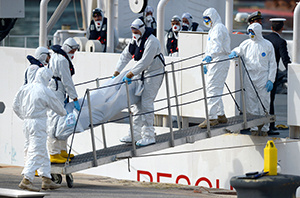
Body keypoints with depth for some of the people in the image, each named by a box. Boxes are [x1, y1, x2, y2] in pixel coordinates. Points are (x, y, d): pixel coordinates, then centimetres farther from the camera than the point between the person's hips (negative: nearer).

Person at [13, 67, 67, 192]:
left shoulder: (24, 89, 8)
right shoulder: (45, 91, -10)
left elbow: (15, 105, 13)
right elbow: (57, 107, 2)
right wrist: (64, 113, 24)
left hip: (27, 122, 8)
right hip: (38, 123, -8)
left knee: (43, 152, 15)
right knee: (37, 152, -7)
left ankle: (47, 179, 18)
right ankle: (26, 180, -16)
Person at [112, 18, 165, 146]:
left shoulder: (151, 41, -20)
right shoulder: (135, 40, 7)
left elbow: (145, 61, -26)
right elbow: (125, 55, 12)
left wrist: (132, 73, -26)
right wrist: (117, 71, 3)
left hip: (153, 74, -9)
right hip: (141, 74, 9)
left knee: (146, 103, -13)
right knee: (138, 103, 8)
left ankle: (149, 136, -10)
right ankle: (135, 134, 13)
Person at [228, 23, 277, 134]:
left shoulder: (267, 45, 0)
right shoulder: (246, 44, 6)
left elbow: (272, 64, 2)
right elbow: (238, 50, 20)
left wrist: (271, 80, -5)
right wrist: (234, 53, -6)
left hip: (263, 78, -3)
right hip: (249, 79, 3)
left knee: (263, 104, -1)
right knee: (251, 104, 2)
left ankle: (264, 128, 8)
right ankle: (254, 126, 9)